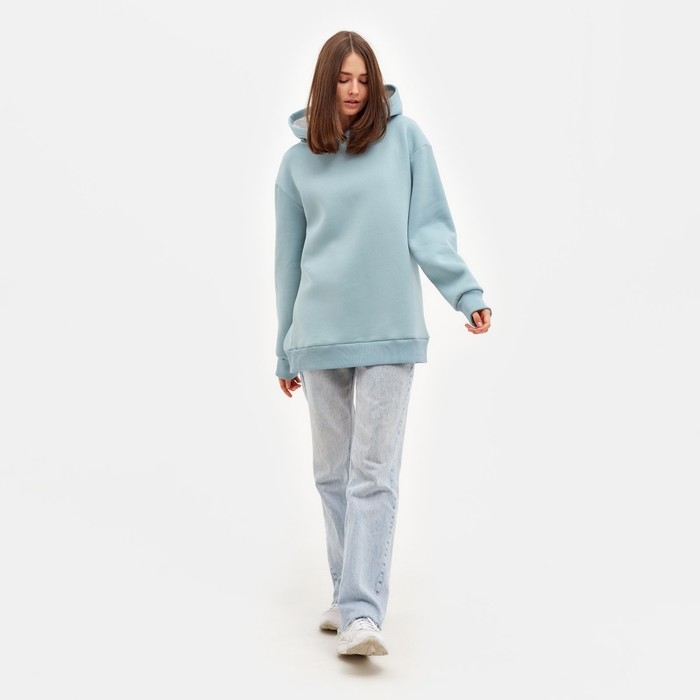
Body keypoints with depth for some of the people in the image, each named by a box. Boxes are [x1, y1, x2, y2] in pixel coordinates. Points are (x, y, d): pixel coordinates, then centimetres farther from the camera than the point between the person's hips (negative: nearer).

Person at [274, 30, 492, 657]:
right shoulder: (298, 161, 10)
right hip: (320, 334, 3)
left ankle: (362, 613, -9)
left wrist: (466, 291, -15)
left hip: (390, 329, -3)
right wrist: (285, 351, 16)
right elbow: (289, 260, 13)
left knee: (374, 474, -7)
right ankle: (349, 597, 20)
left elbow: (429, 227, 0)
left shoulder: (405, 137, 4)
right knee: (332, 471, 8)